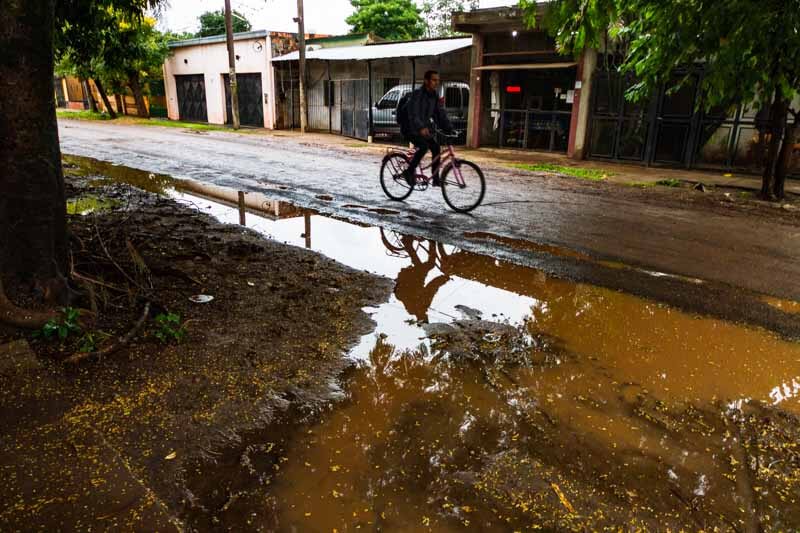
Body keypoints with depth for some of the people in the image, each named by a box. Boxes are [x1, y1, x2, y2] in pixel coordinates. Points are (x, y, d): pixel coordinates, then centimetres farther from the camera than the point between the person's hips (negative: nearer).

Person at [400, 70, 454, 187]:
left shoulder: (434, 95, 5)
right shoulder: (417, 94, -19)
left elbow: (440, 113, 5)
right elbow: (413, 114, -32)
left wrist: (449, 128, -9)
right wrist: (421, 128, -49)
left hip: (423, 129, 7)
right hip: (410, 128, -7)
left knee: (436, 147, -9)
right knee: (423, 146, -28)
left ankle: (436, 179, -3)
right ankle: (409, 172, -12)